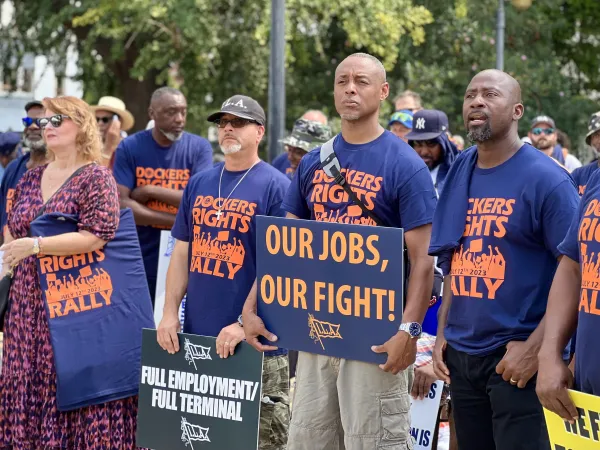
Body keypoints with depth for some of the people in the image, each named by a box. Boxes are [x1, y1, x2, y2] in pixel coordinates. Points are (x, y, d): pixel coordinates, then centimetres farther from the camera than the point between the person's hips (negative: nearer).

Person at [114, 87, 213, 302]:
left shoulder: (199, 147, -1)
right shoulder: (129, 148, -2)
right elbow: (120, 204, -11)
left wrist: (150, 191, -13)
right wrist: (178, 221, -16)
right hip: (139, 262, 0)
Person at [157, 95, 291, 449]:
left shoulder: (275, 186, -6)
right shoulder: (199, 184, 13)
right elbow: (182, 254, 16)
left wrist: (246, 323, -18)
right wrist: (170, 313, 5)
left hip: (255, 341, -6)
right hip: (196, 335, 6)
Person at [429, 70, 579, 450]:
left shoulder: (545, 178, -9)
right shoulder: (460, 174, 9)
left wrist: (535, 348, -17)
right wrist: (442, 332, 10)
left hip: (516, 359, -6)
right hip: (460, 354, 6)